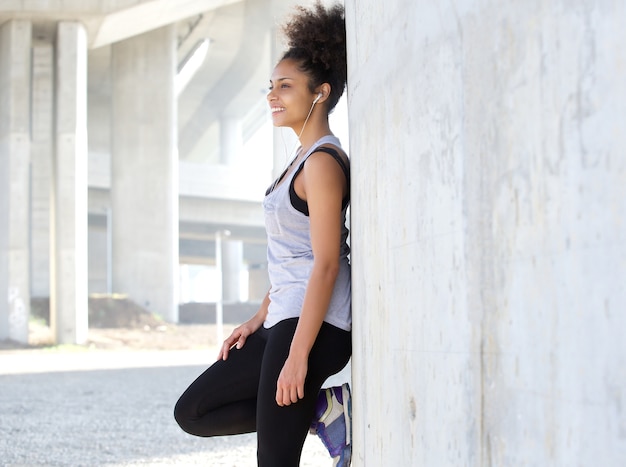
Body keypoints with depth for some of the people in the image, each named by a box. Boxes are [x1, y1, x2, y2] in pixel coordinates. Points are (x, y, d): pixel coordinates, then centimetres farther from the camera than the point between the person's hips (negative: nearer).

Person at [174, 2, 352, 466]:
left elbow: (325, 265, -20)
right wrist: (260, 318, 19)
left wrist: (298, 356, -23)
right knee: (193, 413, 10)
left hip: (313, 325, -11)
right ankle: (327, 410, 5)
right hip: (285, 319, 11)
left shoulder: (323, 163, -15)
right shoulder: (304, 159, 17)